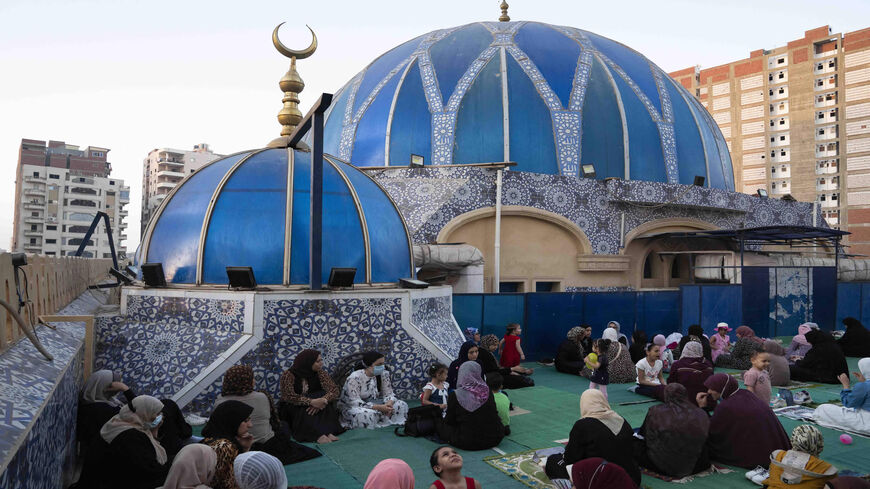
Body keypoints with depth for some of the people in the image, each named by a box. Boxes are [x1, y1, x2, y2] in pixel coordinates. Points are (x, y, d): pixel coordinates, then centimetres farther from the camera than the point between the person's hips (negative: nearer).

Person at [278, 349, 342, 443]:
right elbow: (289, 396, -29)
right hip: (292, 407, -3)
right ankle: (318, 435, -46)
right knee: (304, 409, -35)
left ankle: (328, 432, -38)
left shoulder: (320, 373, -6)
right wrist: (311, 402, -42)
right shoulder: (289, 374, -16)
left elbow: (334, 390, -16)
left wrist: (321, 400, -37)